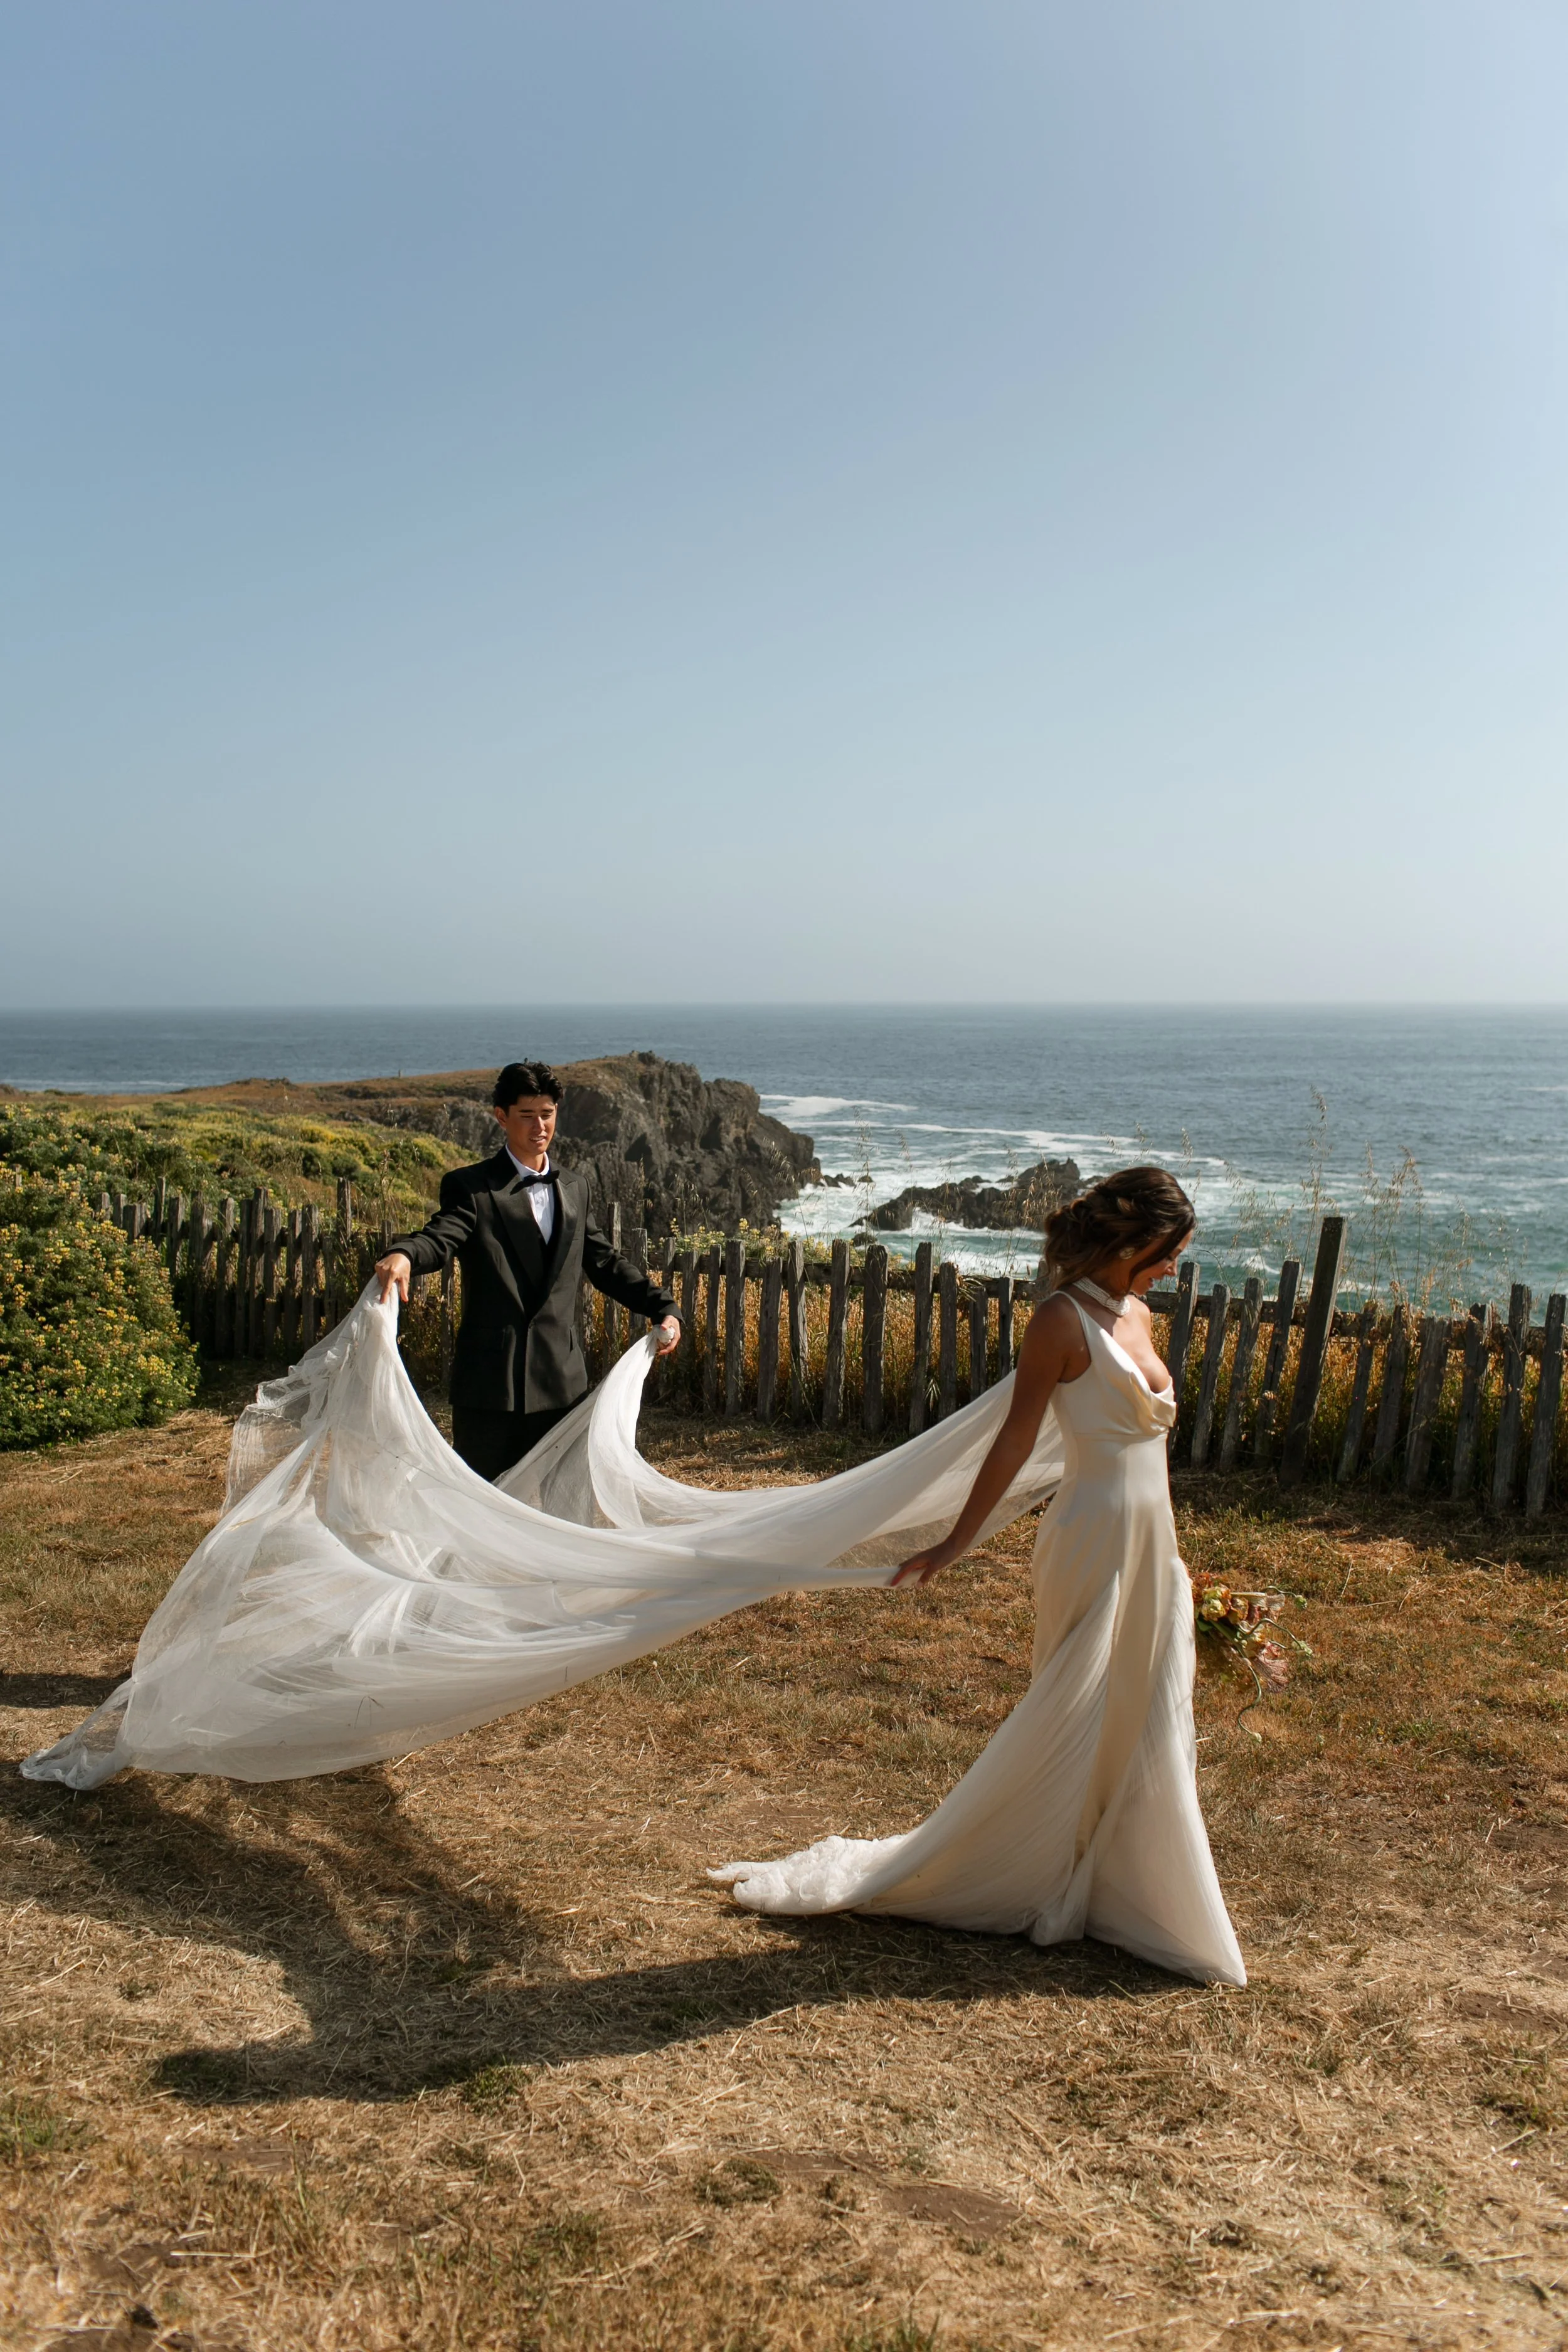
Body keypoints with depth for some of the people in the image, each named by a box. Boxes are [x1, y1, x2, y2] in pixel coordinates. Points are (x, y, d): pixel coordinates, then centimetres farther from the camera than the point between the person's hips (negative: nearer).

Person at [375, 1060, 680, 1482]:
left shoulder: (575, 1188, 15)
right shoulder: (471, 1186, -3)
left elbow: (603, 1261, 20)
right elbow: (441, 1237, -20)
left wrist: (663, 1308, 10)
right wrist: (403, 1254, -43)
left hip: (561, 1379, 5)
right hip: (491, 1381, -4)